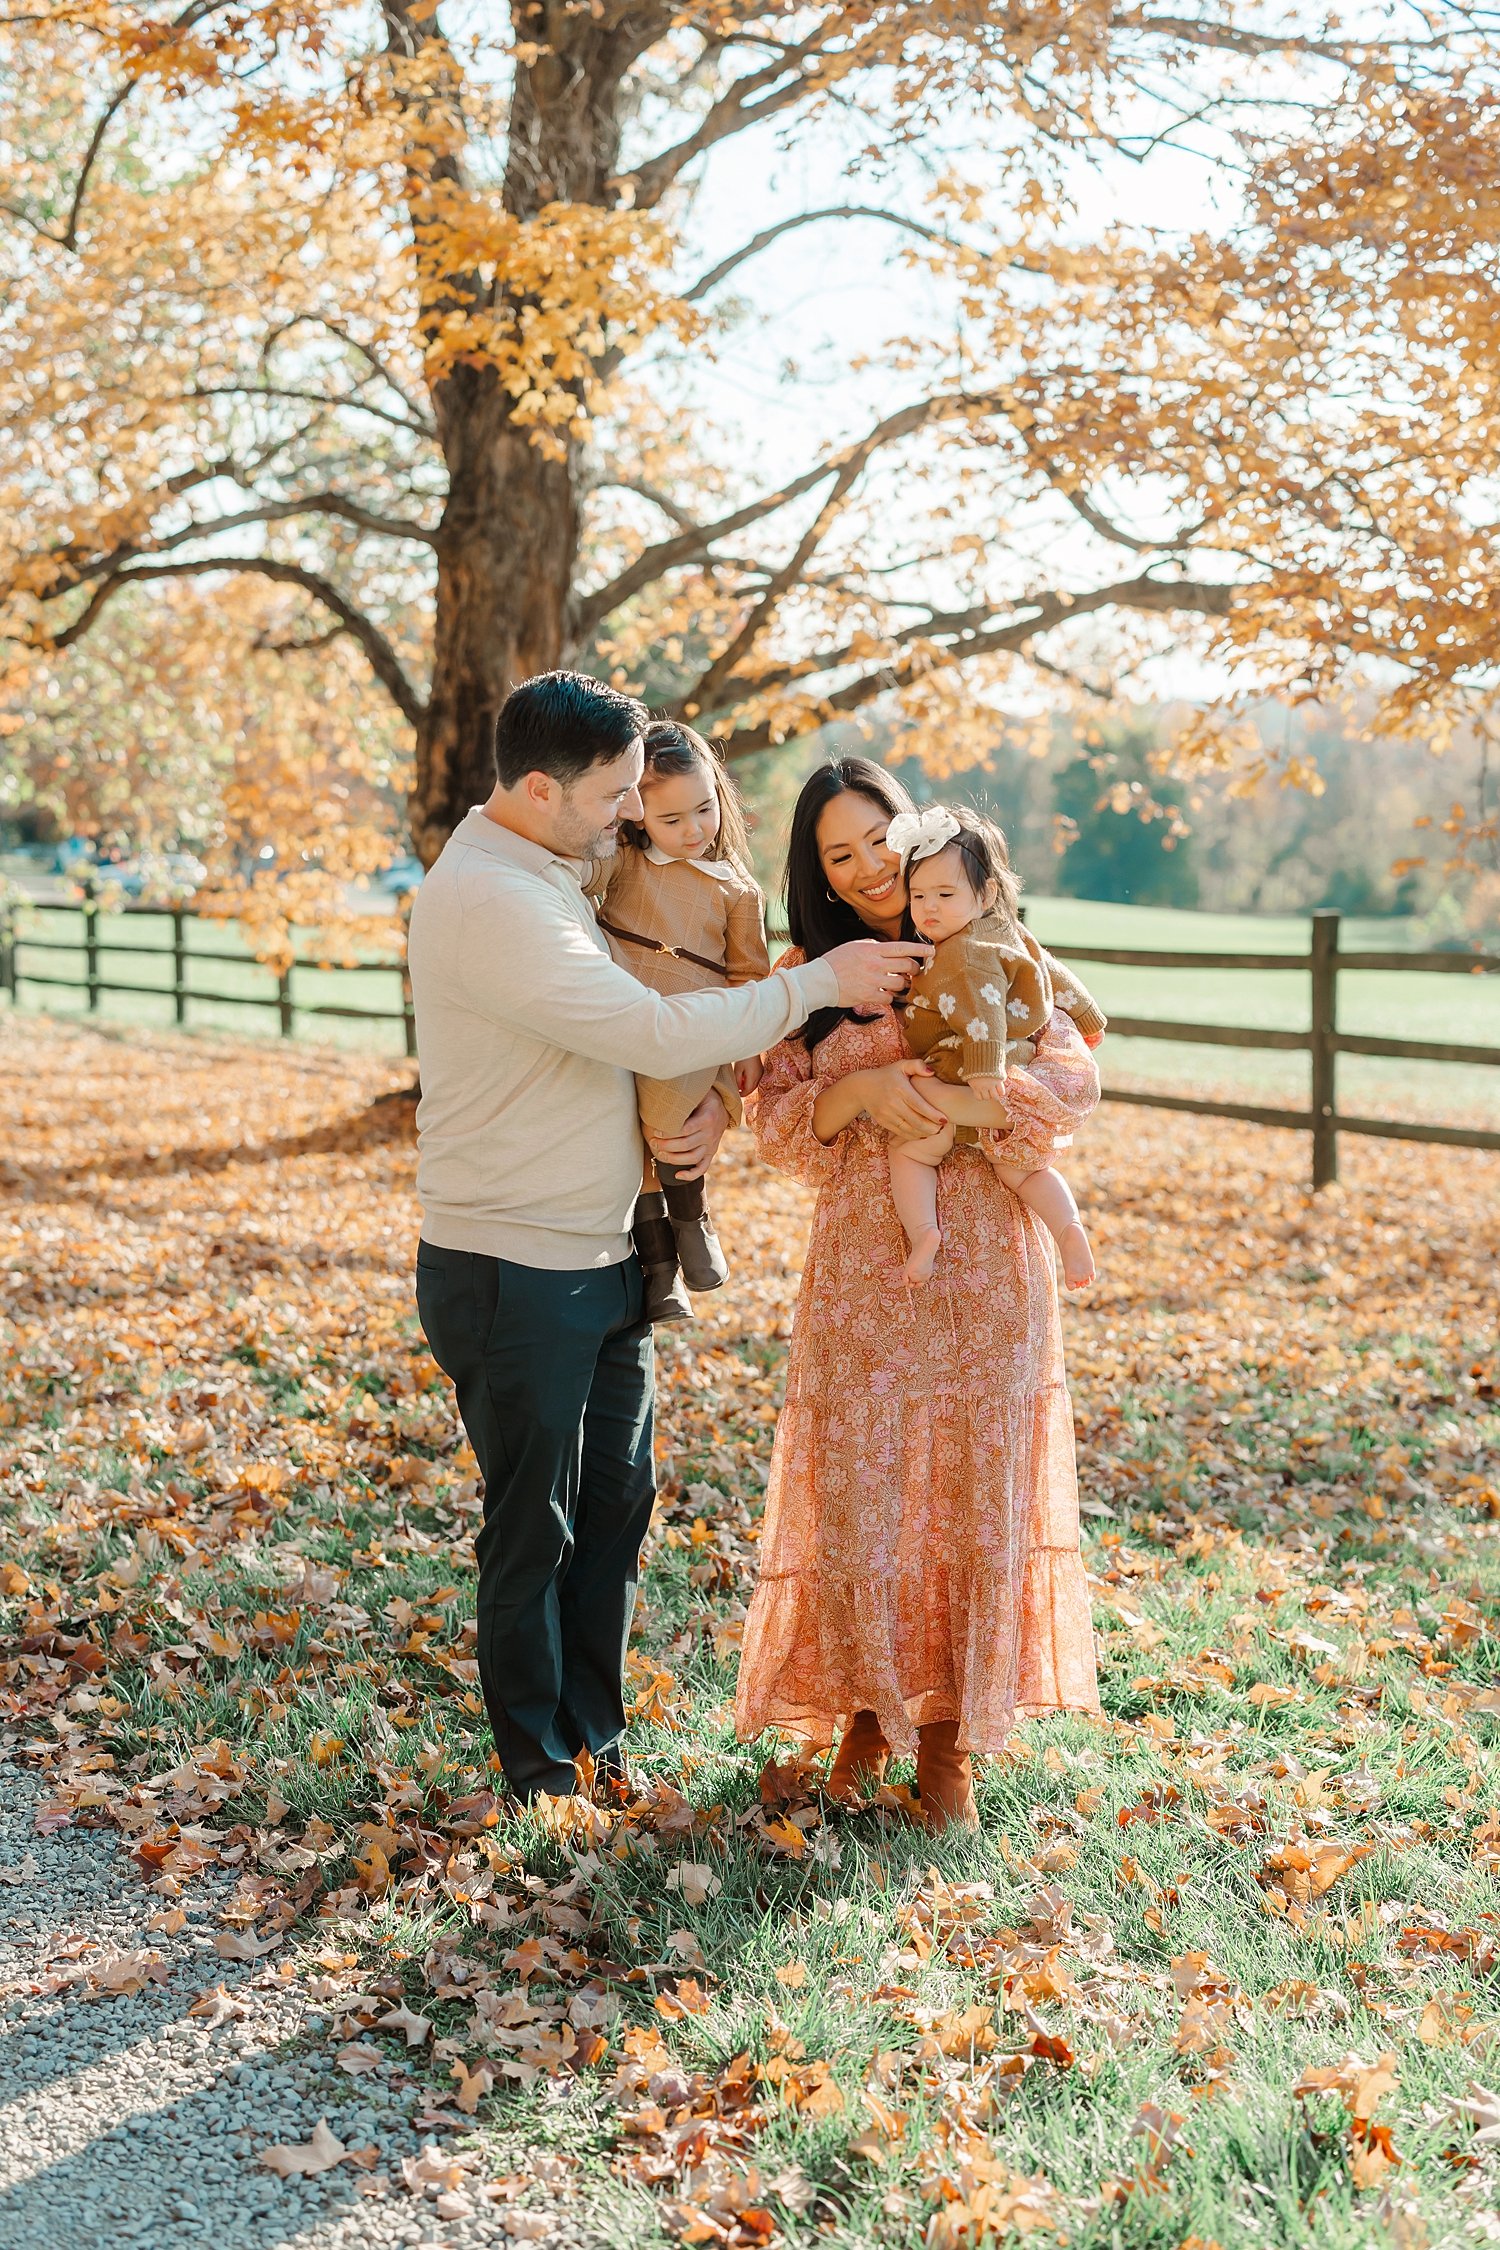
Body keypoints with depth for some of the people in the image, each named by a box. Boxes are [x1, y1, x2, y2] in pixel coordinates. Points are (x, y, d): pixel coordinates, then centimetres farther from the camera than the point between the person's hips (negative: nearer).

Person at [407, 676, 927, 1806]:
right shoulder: (491, 904, -23)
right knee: (535, 1525, 5)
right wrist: (821, 981, -17)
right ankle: (540, 1766, 22)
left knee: (618, 1501, 15)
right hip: (512, 1276, -9)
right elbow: (655, 1033, -27)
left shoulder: (553, 876, 10)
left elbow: (634, 1025, 19)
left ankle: (596, 1736, 30)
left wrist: (712, 1095, -2)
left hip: (608, 1260, 9)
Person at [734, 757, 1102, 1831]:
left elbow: (1073, 1077, -4)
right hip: (863, 1265, 1)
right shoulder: (806, 978, 9)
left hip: (985, 1259, 0)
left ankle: (949, 1732, 16)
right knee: (855, 1494, -1)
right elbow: (777, 1126, 2)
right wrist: (860, 1092, -17)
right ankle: (868, 1707, 21)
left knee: (977, 1492, 2)